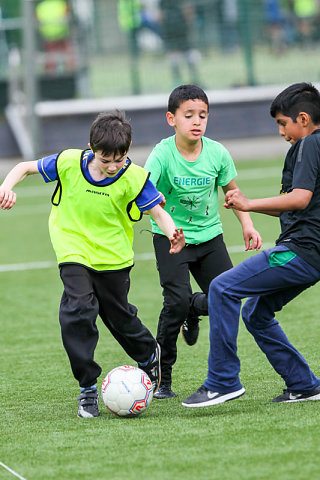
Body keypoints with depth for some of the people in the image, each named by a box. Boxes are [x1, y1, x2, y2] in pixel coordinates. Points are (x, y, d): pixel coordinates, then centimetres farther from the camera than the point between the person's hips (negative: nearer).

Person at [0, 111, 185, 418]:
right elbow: (26, 167, -3)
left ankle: (149, 356, 47)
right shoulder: (69, 163, -15)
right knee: (77, 311, -19)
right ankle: (87, 387, -8)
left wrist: (172, 234, -38)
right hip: (74, 252, 0)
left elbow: (158, 211, -17)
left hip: (113, 256, 0)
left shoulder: (134, 178, -17)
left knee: (118, 315, 13)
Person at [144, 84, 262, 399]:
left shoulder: (217, 153, -8)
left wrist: (247, 225, 2)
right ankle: (161, 376, -3)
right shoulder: (163, 154, -18)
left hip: (208, 234, 4)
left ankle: (194, 310, 32)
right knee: (177, 301, -18)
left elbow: (231, 189, 10)